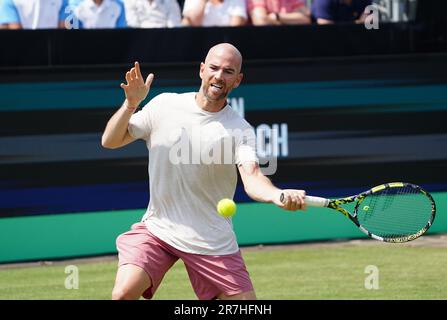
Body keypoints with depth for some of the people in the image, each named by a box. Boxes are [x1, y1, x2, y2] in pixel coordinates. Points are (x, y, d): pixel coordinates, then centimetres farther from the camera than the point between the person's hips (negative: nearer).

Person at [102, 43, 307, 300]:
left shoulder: (240, 130, -6)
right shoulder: (164, 105, -2)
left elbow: (252, 177, -22)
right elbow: (110, 141, 1)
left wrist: (279, 196, -44)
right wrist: (131, 104, -17)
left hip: (212, 241, 0)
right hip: (157, 229, 0)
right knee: (124, 293, -21)